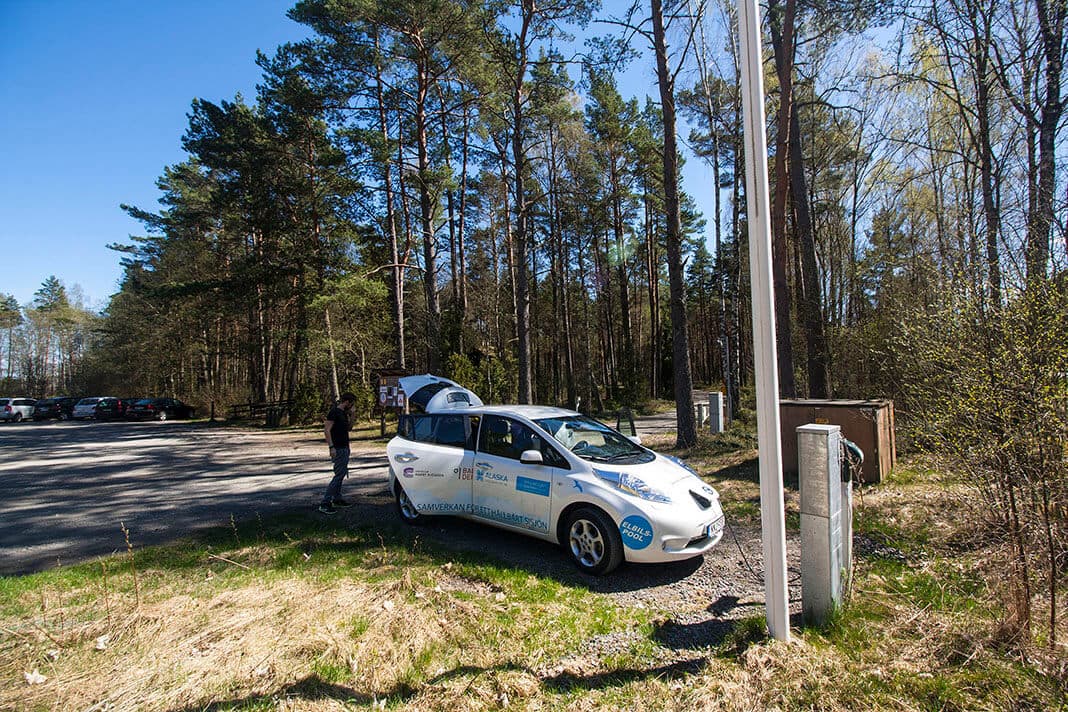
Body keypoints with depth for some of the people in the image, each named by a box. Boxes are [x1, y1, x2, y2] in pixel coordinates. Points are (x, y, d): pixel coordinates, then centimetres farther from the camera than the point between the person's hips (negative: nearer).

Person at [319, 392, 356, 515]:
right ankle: (325, 503, -11)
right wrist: (331, 447, -24)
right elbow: (327, 429, -18)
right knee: (339, 475, -12)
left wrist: (351, 415, 8)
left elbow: (349, 428, 22)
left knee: (342, 474, 14)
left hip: (345, 447, 10)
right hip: (338, 449, -10)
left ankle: (337, 498, 24)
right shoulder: (334, 412, -13)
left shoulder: (344, 413, 14)